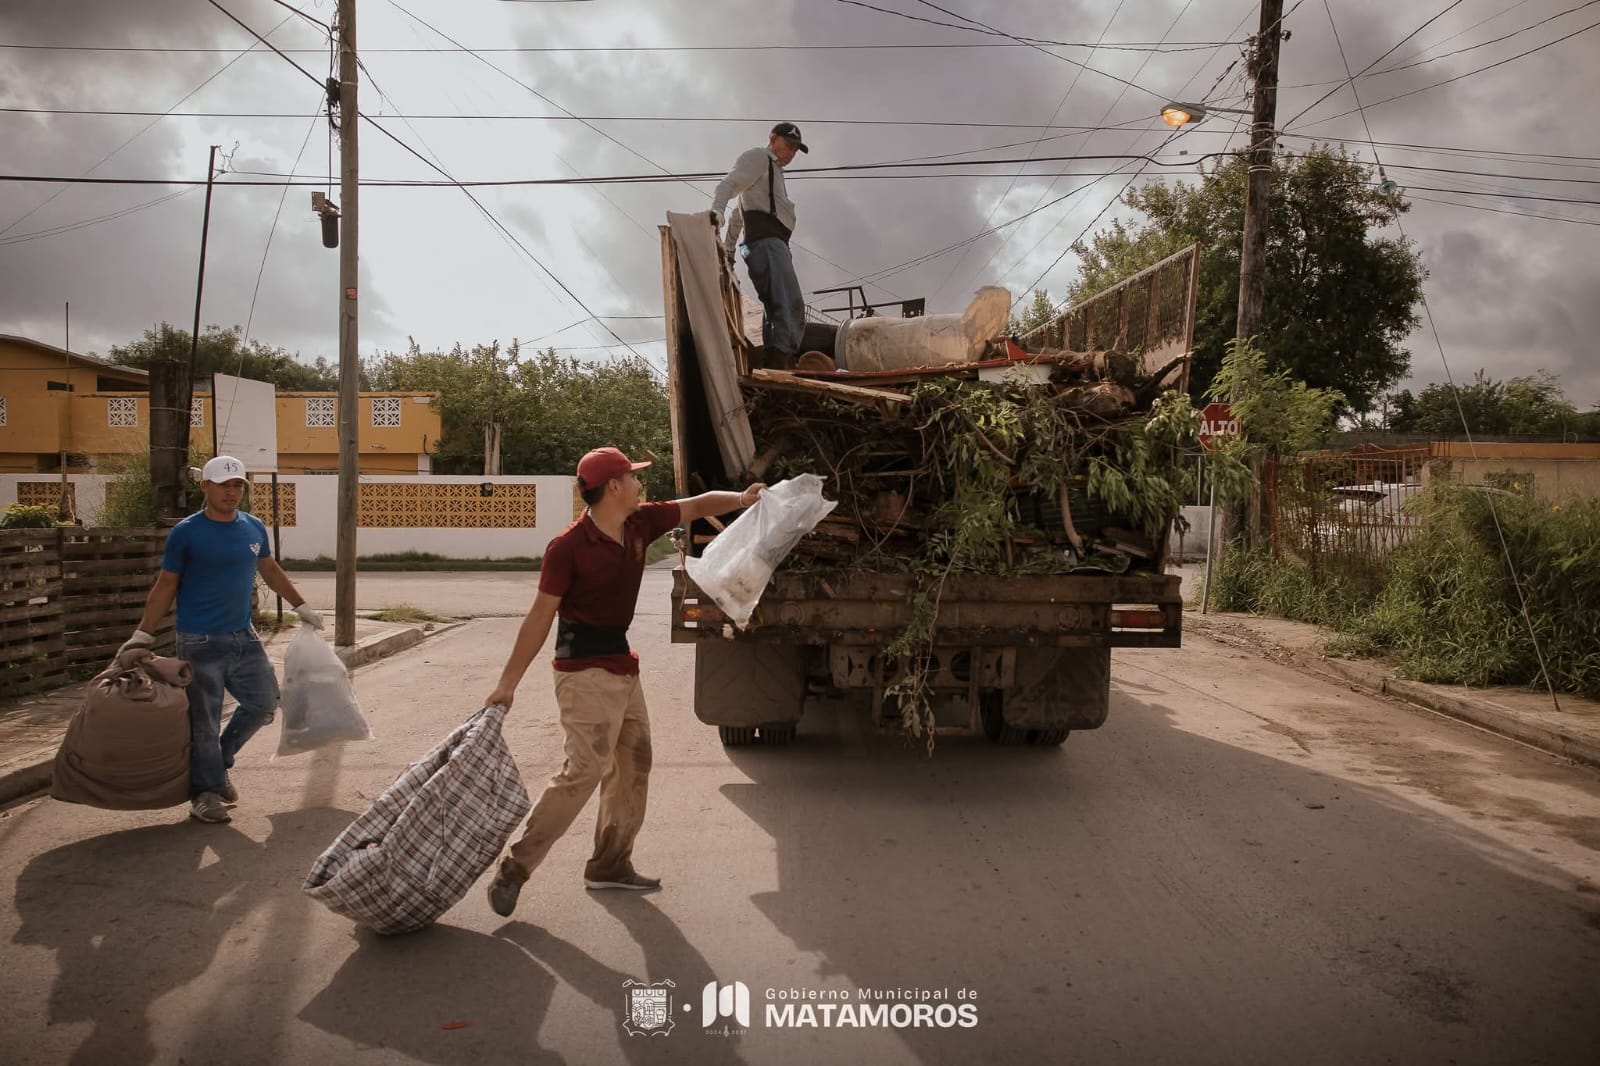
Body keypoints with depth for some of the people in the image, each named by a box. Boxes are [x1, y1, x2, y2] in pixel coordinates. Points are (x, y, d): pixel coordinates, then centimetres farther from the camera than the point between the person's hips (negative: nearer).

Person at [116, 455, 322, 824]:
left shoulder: (254, 528, 5)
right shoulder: (186, 533, -8)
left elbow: (270, 570, 20)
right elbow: (166, 586, -3)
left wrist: (301, 606, 21)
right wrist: (142, 635, -6)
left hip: (244, 637, 5)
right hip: (200, 643, -5)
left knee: (263, 703, 9)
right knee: (203, 721, 1)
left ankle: (220, 762, 29)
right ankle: (206, 793, 13)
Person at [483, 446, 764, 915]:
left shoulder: (640, 523, 2)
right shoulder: (568, 546, -18)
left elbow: (695, 506, 14)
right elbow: (541, 616, -16)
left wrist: (740, 499, -3)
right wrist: (508, 681, -14)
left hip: (622, 665, 9)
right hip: (585, 670, -9)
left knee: (634, 762, 15)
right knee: (584, 769, -17)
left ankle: (610, 864, 27)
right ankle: (514, 870, -8)